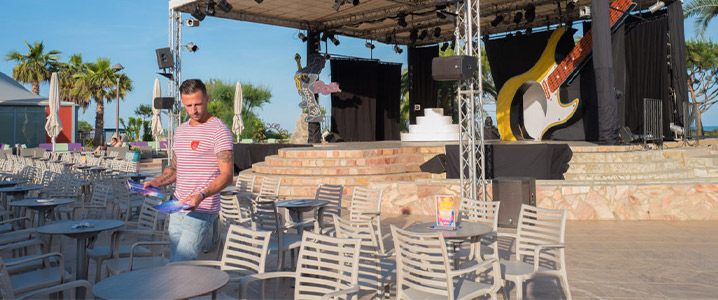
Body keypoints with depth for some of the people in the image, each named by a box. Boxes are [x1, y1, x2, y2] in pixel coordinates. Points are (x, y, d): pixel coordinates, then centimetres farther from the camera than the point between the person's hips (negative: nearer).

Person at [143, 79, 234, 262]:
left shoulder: (219, 130, -9)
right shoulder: (181, 131, 16)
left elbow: (227, 175, -16)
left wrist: (201, 195, -31)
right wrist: (157, 182, 6)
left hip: (201, 211, -8)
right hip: (177, 208, 8)